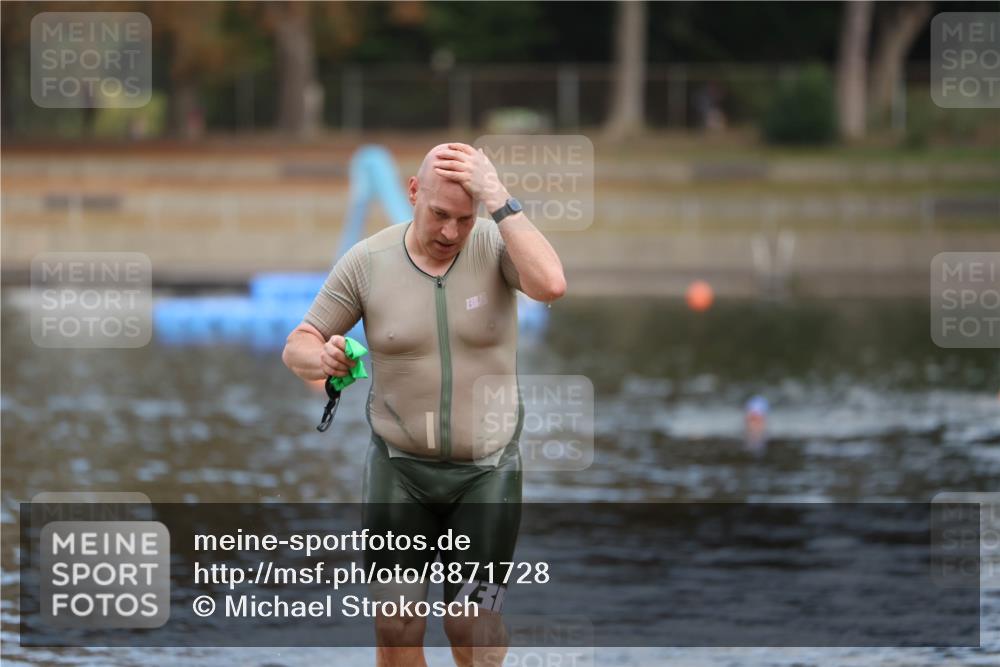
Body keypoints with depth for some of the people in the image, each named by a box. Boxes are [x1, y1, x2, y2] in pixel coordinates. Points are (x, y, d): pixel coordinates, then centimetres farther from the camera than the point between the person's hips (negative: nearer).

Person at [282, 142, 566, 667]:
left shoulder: (496, 246, -10)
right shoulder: (367, 261, -6)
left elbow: (550, 285, -31)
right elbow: (297, 346, -1)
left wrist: (500, 200, -29)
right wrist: (320, 358, -25)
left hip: (487, 470, -1)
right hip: (399, 468, 1)